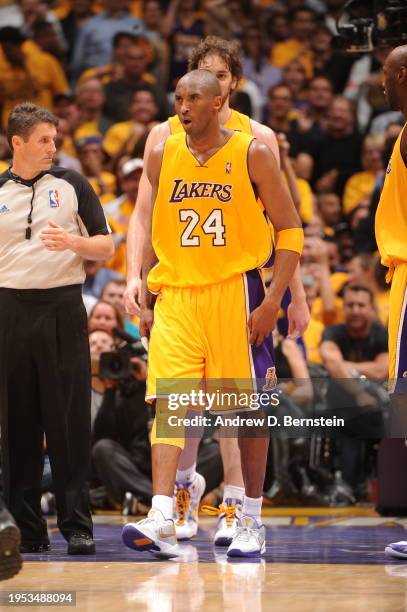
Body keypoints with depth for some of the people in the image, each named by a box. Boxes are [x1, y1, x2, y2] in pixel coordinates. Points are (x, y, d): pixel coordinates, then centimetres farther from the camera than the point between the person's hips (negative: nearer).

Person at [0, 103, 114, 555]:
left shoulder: (72, 185, 5)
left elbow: (106, 247, 5)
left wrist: (72, 242, -14)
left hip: (63, 309, -1)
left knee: (69, 420, -3)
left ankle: (76, 525, 1)